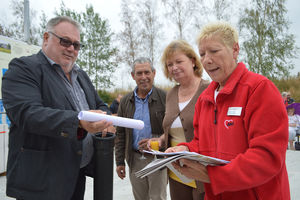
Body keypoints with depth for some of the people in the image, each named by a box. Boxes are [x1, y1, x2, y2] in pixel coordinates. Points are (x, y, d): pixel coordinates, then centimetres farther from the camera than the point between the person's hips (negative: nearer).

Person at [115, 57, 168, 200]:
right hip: (135, 160, 4)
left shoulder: (164, 98, -6)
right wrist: (120, 161, 8)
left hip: (158, 159, -4)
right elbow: (120, 134, 10)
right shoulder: (125, 101, 7)